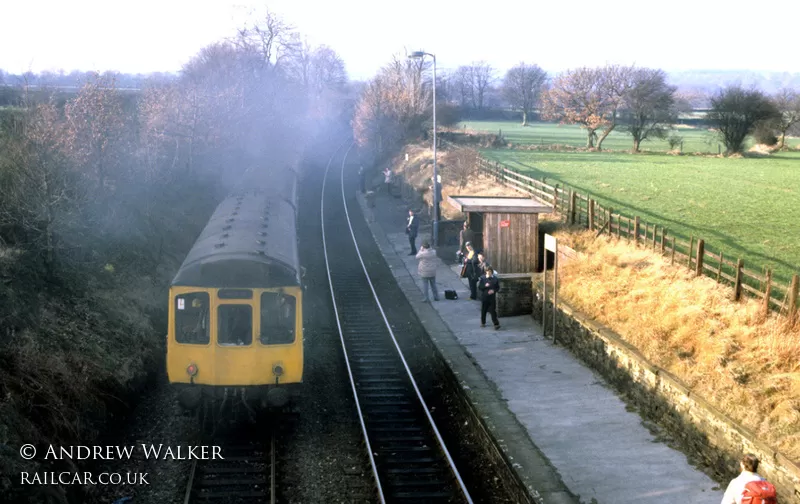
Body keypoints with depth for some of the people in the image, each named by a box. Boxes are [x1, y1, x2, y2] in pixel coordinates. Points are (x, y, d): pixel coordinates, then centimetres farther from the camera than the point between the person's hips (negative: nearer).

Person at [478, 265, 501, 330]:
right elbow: (479, 287, -2)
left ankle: (496, 324, -2)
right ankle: (483, 322, 29)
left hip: (492, 297, -1)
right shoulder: (482, 278, -2)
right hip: (484, 297, 1)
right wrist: (485, 286, -19)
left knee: (493, 311, -5)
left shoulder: (495, 279, -2)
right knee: (483, 310, 12)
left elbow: (498, 288, 4)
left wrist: (493, 291, -14)